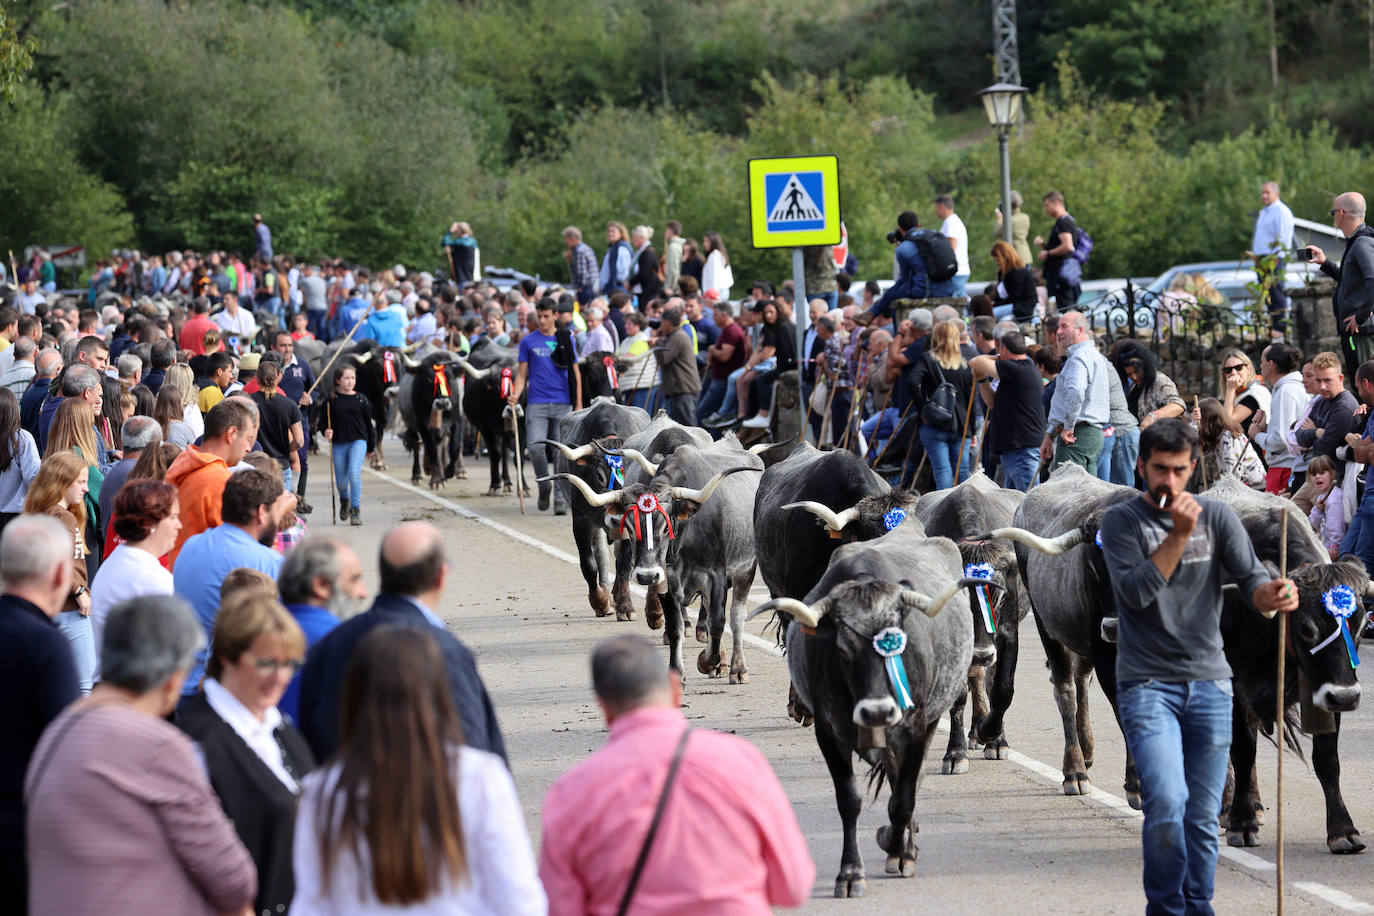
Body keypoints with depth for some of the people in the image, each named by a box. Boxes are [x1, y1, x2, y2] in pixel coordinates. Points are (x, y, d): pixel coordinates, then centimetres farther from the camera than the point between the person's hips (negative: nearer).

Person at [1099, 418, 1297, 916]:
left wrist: (1274, 594, -25)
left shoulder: (1216, 516, 6)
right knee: (1167, 802, -18)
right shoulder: (1122, 521, -1)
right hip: (1147, 685, -3)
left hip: (1209, 683, 3)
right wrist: (1179, 534, -19)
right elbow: (1137, 591, -13)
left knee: (1204, 814, 6)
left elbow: (1251, 578, -3)